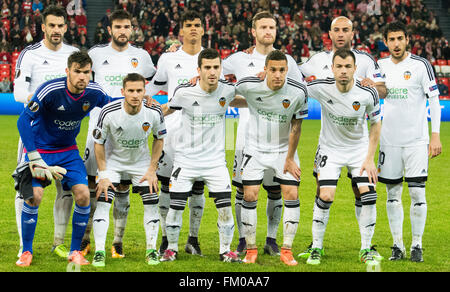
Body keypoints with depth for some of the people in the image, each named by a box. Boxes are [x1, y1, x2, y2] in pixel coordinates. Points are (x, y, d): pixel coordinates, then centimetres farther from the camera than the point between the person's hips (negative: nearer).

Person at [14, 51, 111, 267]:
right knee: (34, 196, -19)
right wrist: (34, 158, -27)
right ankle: (26, 251, 0)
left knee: (83, 194, -12)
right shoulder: (50, 90, -27)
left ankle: (75, 251, 5)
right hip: (40, 149, -4)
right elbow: (23, 121, -24)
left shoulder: (94, 93, -12)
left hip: (68, 151, 4)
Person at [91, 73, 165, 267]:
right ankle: (99, 251, -6)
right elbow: (99, 142, -11)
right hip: (113, 161, -2)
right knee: (103, 203, -14)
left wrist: (152, 169, -6)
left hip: (142, 163, 2)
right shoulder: (109, 112, -27)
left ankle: (151, 250, 10)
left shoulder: (154, 112, -22)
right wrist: (103, 175, -14)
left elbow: (159, 138, -2)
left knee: (151, 205, -5)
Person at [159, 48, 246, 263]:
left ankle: (225, 250, 13)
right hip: (185, 159, -1)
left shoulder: (227, 89, -7)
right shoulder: (184, 92, -13)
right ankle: (172, 248, 21)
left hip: (215, 160, 1)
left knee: (225, 207, -6)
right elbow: (167, 110, 6)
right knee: (176, 207, -1)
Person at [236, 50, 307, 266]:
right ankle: (251, 249, 8)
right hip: (256, 148, 0)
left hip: (284, 149, 0)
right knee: (249, 196, -6)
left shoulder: (298, 92, -18)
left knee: (292, 195, -7)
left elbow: (296, 126, -7)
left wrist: (290, 158, -4)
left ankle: (286, 250, 3)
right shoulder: (248, 86, -20)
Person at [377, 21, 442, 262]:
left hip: (416, 139, -4)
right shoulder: (381, 67, 6)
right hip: (389, 140, 4)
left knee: (417, 192, -5)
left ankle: (417, 245, 5)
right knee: (392, 193, 5)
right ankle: (397, 245, 12)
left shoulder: (420, 65, -5)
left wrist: (435, 135, -9)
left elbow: (434, 100, -5)